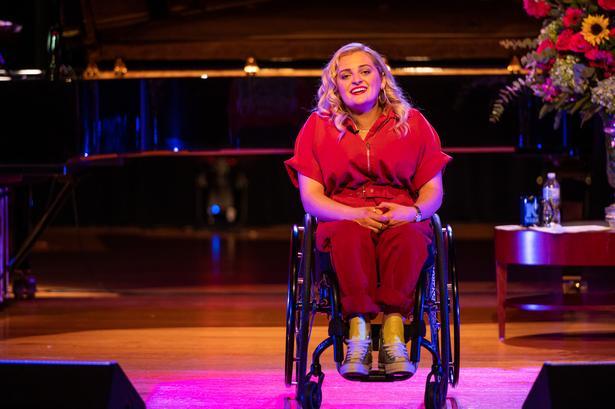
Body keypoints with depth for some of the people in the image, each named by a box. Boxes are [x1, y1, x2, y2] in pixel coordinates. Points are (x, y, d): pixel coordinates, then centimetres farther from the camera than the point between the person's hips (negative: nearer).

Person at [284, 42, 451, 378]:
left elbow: (433, 191, 10)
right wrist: (354, 214, -16)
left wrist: (413, 211, -15)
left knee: (407, 235, -37)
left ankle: (393, 330, -46)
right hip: (343, 218, 0)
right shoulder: (318, 127, 11)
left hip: (401, 220, 0)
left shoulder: (413, 123, 12)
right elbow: (311, 197, 4)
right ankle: (358, 332, -46)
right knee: (349, 235, -38)